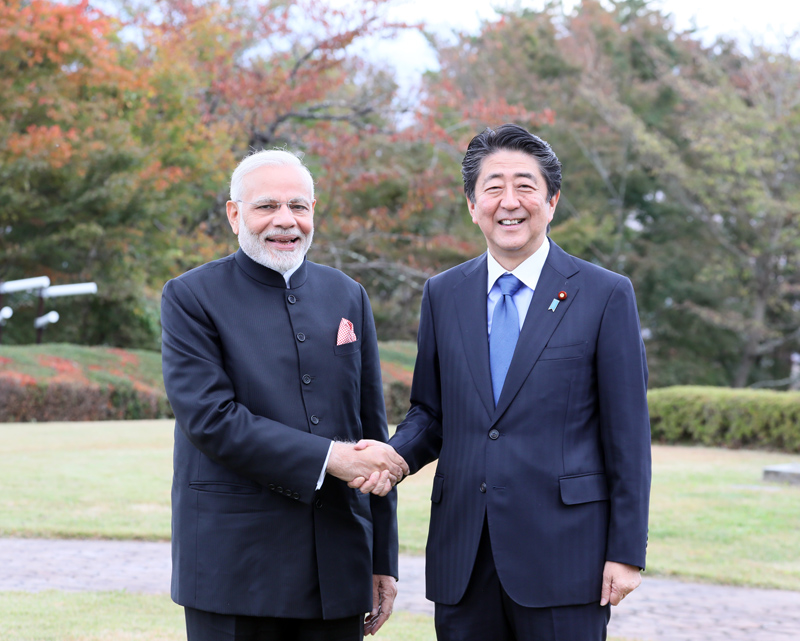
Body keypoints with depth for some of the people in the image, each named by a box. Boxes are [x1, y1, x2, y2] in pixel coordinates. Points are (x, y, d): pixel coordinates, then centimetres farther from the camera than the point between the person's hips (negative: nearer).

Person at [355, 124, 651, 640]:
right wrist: (393, 456, -7)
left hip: (561, 553, -3)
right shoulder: (443, 295, 11)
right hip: (462, 561, 3)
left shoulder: (606, 295, -1)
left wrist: (627, 552, -5)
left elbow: (628, 436, -2)